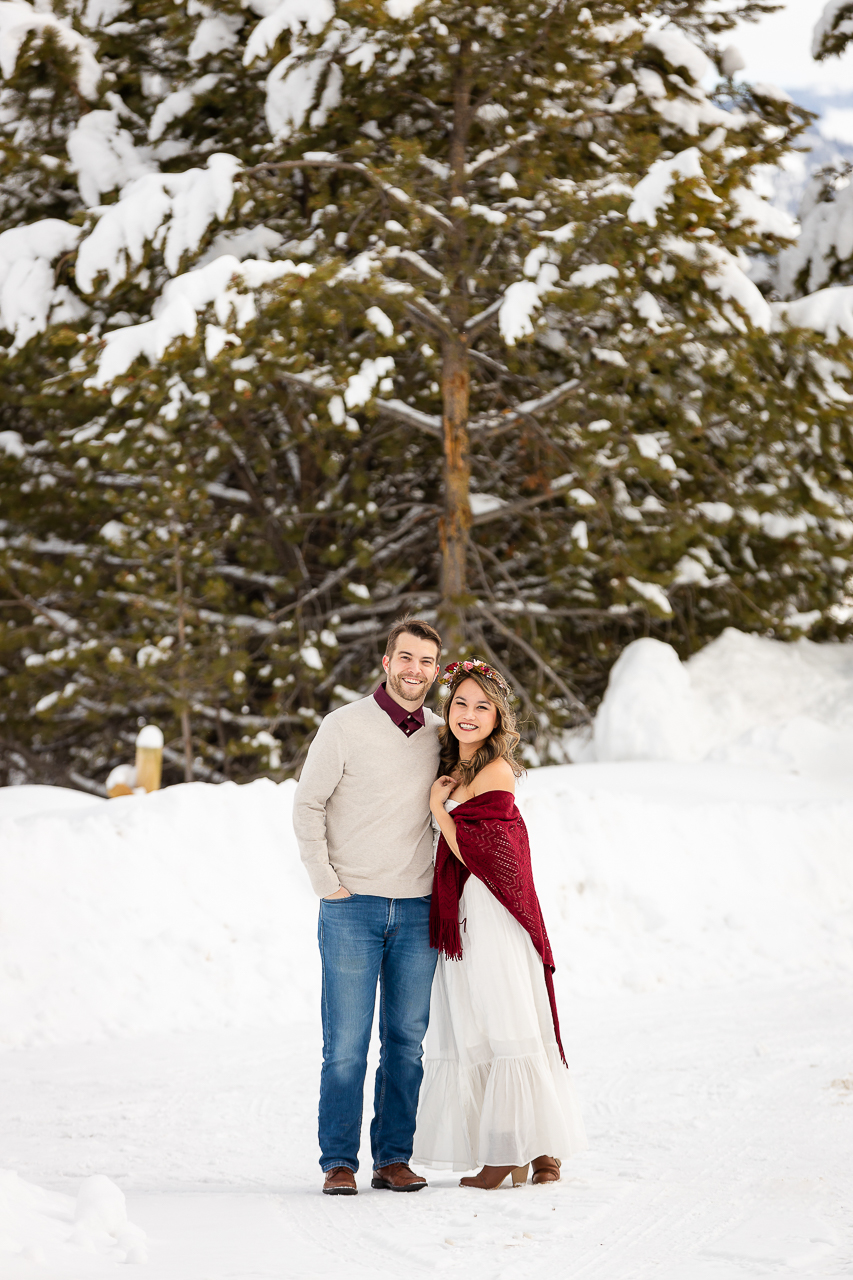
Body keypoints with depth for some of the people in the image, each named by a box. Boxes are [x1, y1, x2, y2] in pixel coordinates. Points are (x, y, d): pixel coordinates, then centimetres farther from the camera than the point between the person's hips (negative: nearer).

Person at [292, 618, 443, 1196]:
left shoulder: (440, 735, 7)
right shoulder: (345, 726, -5)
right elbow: (307, 805, -3)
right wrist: (327, 883, -7)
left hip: (417, 910, 4)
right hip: (353, 909, -4)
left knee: (406, 1043, 6)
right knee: (346, 1044, -3)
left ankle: (394, 1159, 13)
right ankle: (339, 1163, 4)